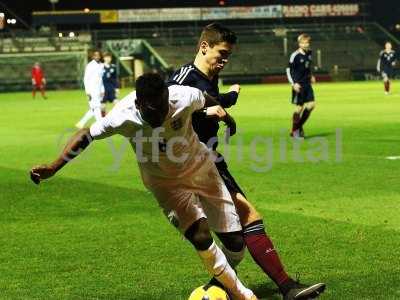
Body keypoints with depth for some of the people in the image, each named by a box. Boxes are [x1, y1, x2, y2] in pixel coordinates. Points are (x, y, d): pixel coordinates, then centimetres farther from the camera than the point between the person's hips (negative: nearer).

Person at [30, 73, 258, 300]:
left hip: (200, 168, 2)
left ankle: (225, 279, 34)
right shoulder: (123, 117, -30)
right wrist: (52, 169, -16)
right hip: (166, 183, -1)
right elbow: (86, 136, -14)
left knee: (235, 240, 0)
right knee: (201, 237, -22)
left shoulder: (184, 97, -29)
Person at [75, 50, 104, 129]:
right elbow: (86, 79, -9)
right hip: (92, 91, -7)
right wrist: (88, 92, -15)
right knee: (96, 108, -11)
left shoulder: (101, 66, 13)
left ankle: (81, 123, 18)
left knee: (93, 110, 8)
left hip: (99, 91, 7)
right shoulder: (90, 66, -7)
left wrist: (102, 90, 14)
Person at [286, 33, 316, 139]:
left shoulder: (309, 53, 7)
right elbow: (288, 70, -10)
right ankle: (294, 131, 9)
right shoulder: (295, 55, -14)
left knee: (311, 105, 0)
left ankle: (300, 126, 17)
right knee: (299, 107, -4)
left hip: (307, 84, 7)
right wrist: (293, 84, -17)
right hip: (298, 85, -7)